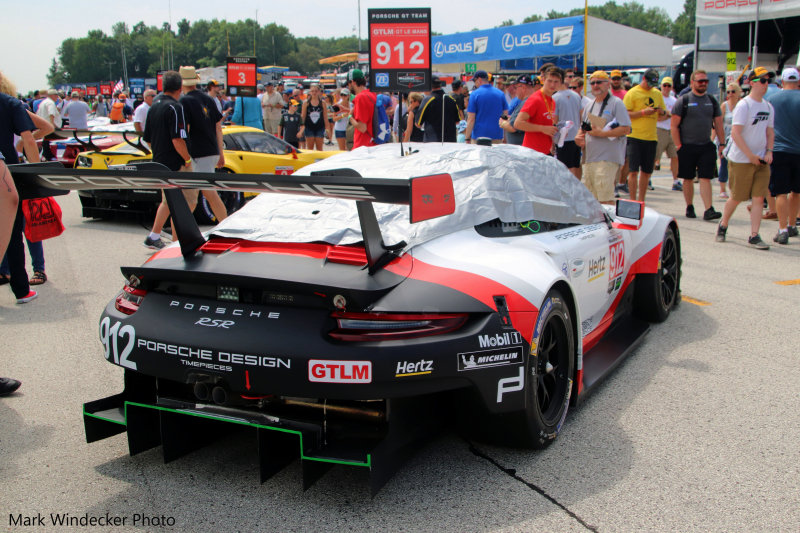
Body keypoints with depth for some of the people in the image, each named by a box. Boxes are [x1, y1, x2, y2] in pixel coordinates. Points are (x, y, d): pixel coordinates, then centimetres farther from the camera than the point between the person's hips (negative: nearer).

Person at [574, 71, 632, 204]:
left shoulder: (616, 103, -3)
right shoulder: (589, 106, 19)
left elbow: (626, 129, -11)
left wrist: (601, 133, -15)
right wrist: (579, 137, 5)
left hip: (608, 159, -7)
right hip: (589, 158, 8)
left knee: (605, 199, -13)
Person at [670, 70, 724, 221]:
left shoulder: (712, 101, 11)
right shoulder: (683, 101, -1)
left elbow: (718, 124, 15)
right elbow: (673, 125, -4)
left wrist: (722, 143, 8)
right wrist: (678, 146, -9)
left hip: (707, 147, 2)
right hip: (687, 147, -2)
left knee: (706, 178, -6)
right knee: (688, 179, 7)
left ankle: (708, 210, -11)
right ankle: (689, 207, 21)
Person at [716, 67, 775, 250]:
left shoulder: (768, 107, 10)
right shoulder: (743, 105, -11)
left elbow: (770, 132, 17)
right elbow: (735, 133, -17)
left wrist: (769, 151, 0)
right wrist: (750, 155, -16)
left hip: (761, 160, 6)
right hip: (741, 160, -6)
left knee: (759, 198, -2)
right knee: (736, 198, 3)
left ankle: (754, 236, 1)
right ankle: (723, 226, 27)